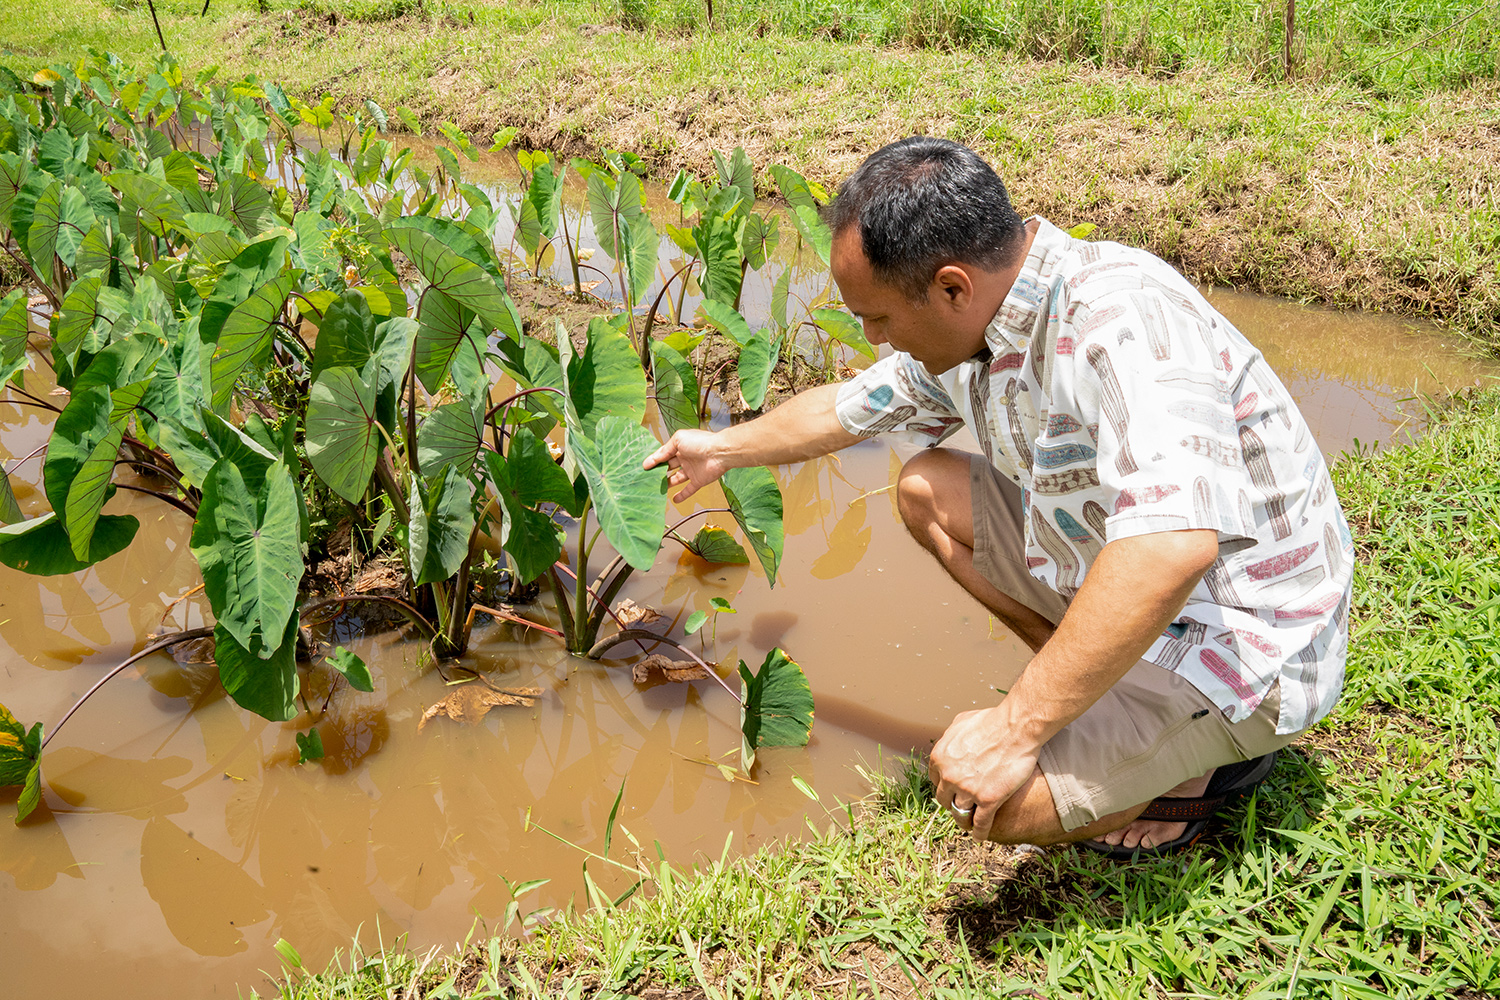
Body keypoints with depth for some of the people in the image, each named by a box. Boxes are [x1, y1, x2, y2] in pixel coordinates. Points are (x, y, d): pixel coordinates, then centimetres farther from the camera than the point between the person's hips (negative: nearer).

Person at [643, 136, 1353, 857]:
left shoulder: (1124, 318, -31)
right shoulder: (965, 328, -2)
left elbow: (1173, 547, -44)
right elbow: (847, 408, 18)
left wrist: (1017, 727, -38)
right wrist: (720, 449, 30)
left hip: (1244, 634, -9)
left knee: (995, 797, -26)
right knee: (925, 490, 9)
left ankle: (1205, 758, 3)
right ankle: (1116, 696, 8)